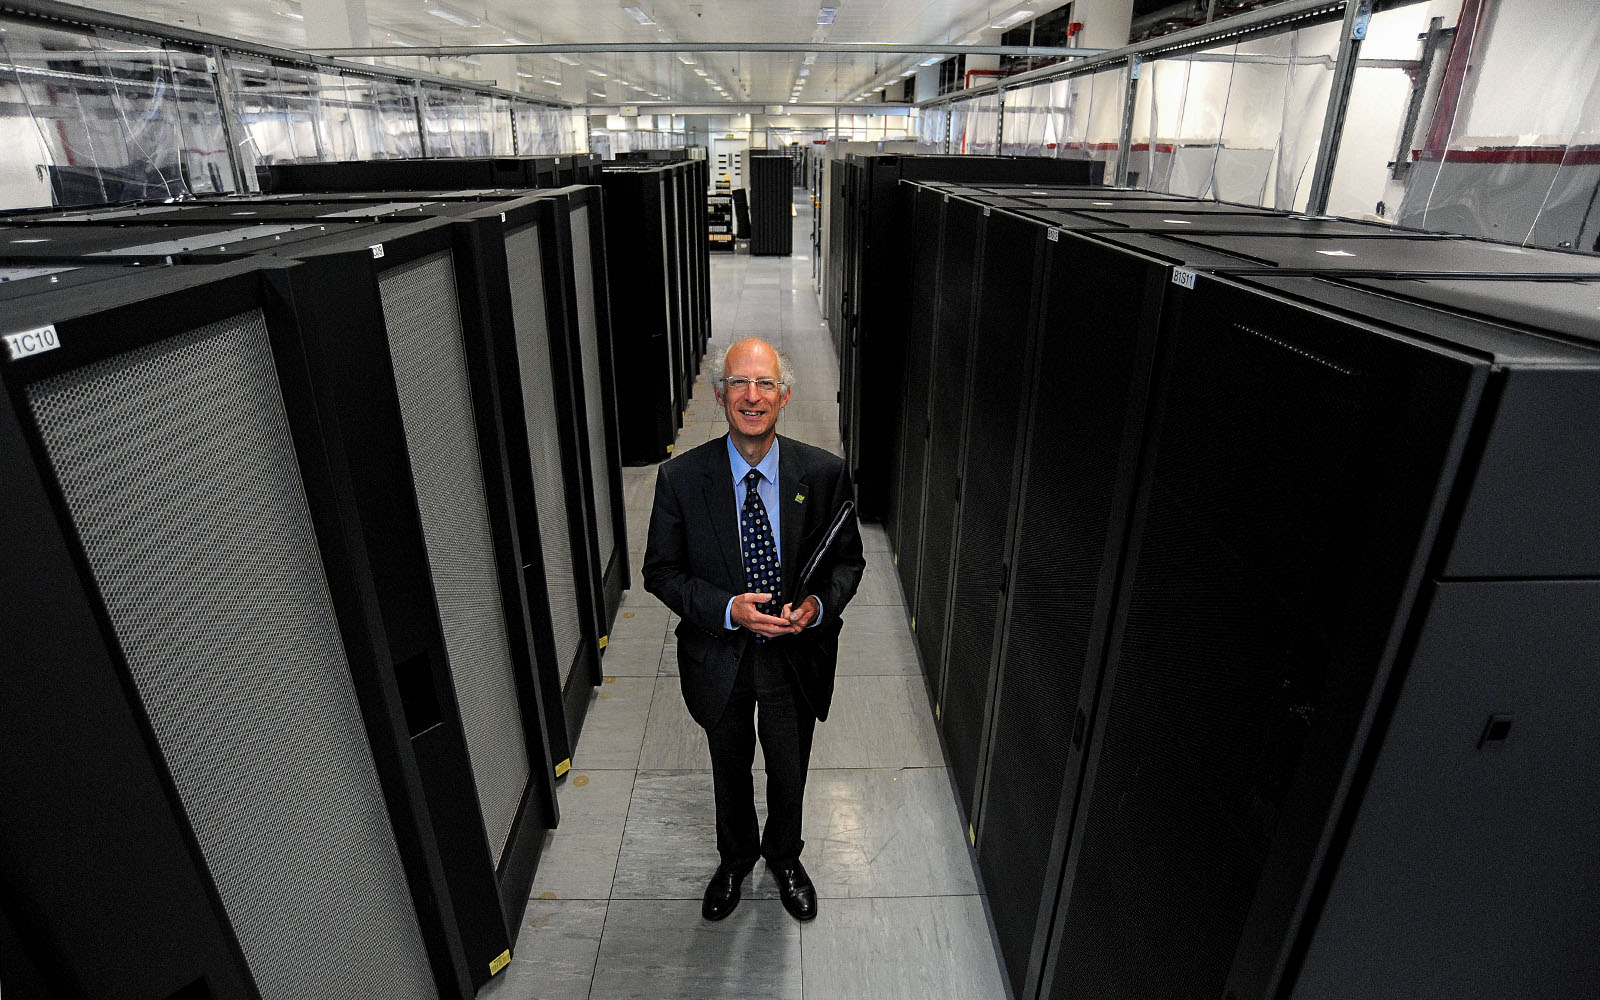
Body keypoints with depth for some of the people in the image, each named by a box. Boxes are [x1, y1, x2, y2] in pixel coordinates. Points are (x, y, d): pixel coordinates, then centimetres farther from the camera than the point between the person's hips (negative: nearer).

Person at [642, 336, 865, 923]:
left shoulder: (823, 473, -13)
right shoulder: (681, 478, -15)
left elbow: (848, 559, -2)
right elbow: (660, 571, -8)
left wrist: (820, 603, -23)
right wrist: (726, 608, -24)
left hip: (796, 656, 1)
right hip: (719, 657, 0)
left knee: (789, 771, 23)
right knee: (730, 770, 25)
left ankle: (783, 855, 56)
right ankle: (735, 858, 56)